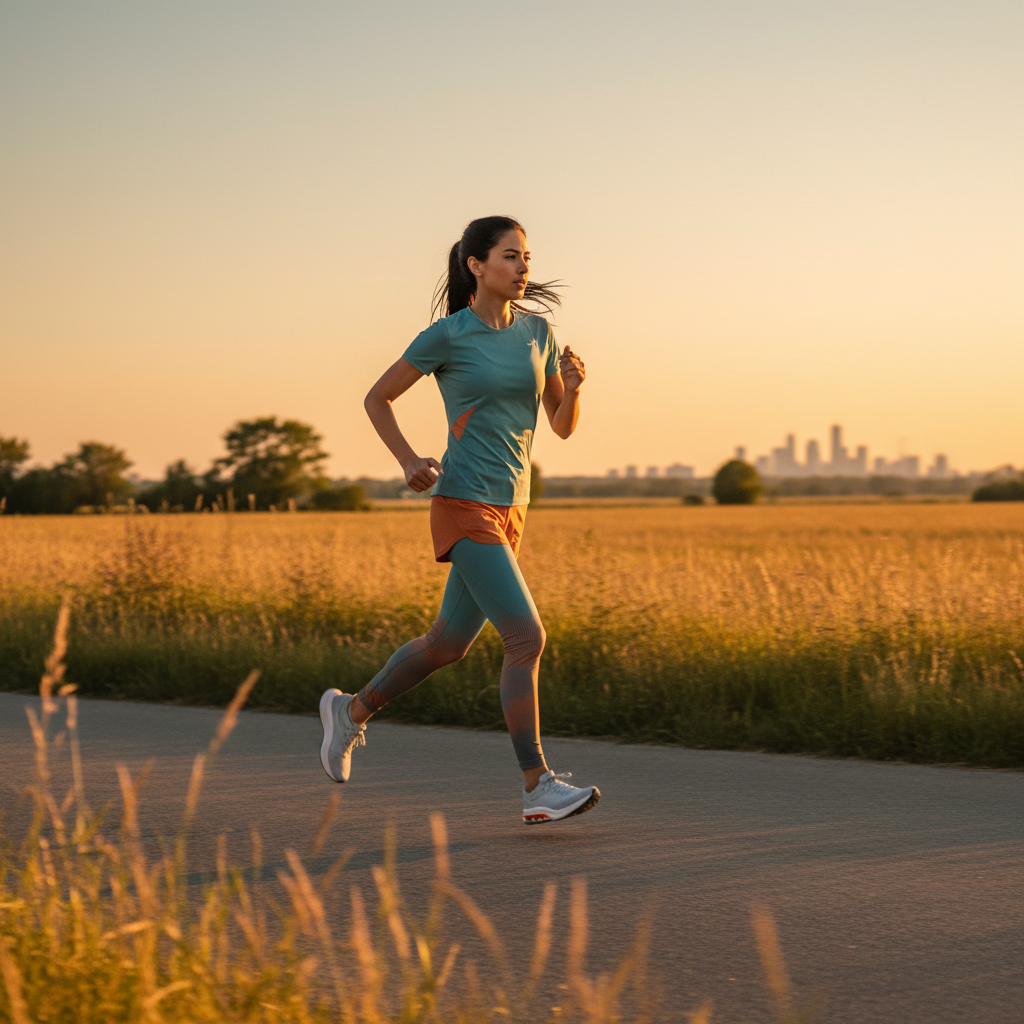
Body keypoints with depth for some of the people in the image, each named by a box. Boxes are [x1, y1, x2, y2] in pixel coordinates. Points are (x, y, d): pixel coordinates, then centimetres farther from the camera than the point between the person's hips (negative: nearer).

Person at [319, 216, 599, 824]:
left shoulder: (538, 331, 9)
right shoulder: (446, 336, -7)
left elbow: (563, 427, 11)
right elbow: (376, 398, 4)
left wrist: (574, 385, -11)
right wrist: (409, 461, -11)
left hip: (508, 512, 7)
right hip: (464, 508, -7)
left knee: (449, 645, 16)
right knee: (528, 638, -17)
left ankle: (352, 711, 38)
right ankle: (540, 787, -14)